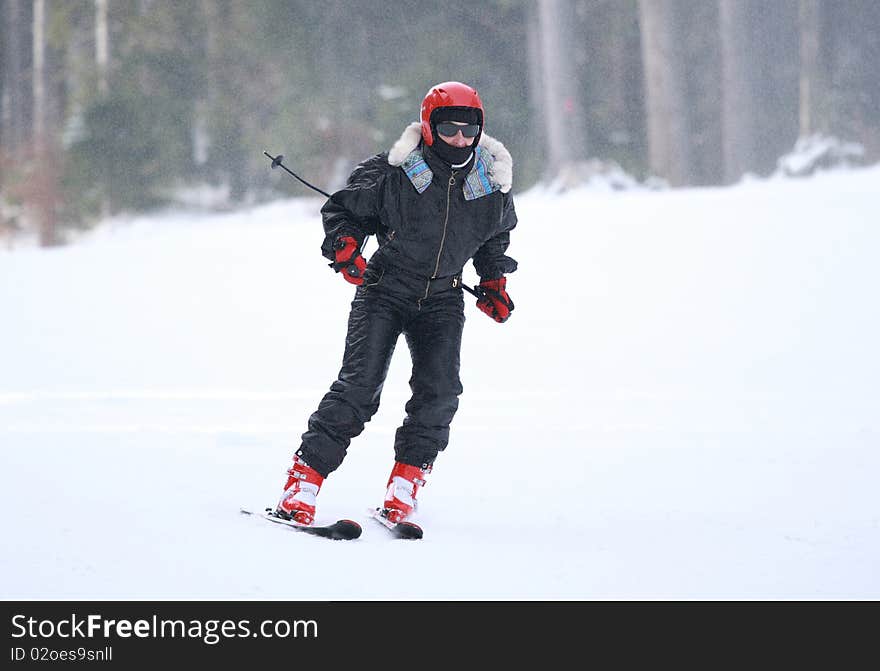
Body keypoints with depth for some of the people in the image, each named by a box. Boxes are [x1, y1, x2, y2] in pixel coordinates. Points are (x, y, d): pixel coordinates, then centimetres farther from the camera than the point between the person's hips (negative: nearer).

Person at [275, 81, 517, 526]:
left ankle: (403, 490, -2)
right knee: (360, 385, -15)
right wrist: (344, 248, -16)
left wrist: (494, 281, 11)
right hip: (385, 290, -3)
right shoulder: (394, 172, -14)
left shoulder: (490, 185, -1)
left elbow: (495, 238, 20)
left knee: (439, 390, -14)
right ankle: (302, 486, -11)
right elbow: (341, 209, -1)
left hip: (442, 299, 3)